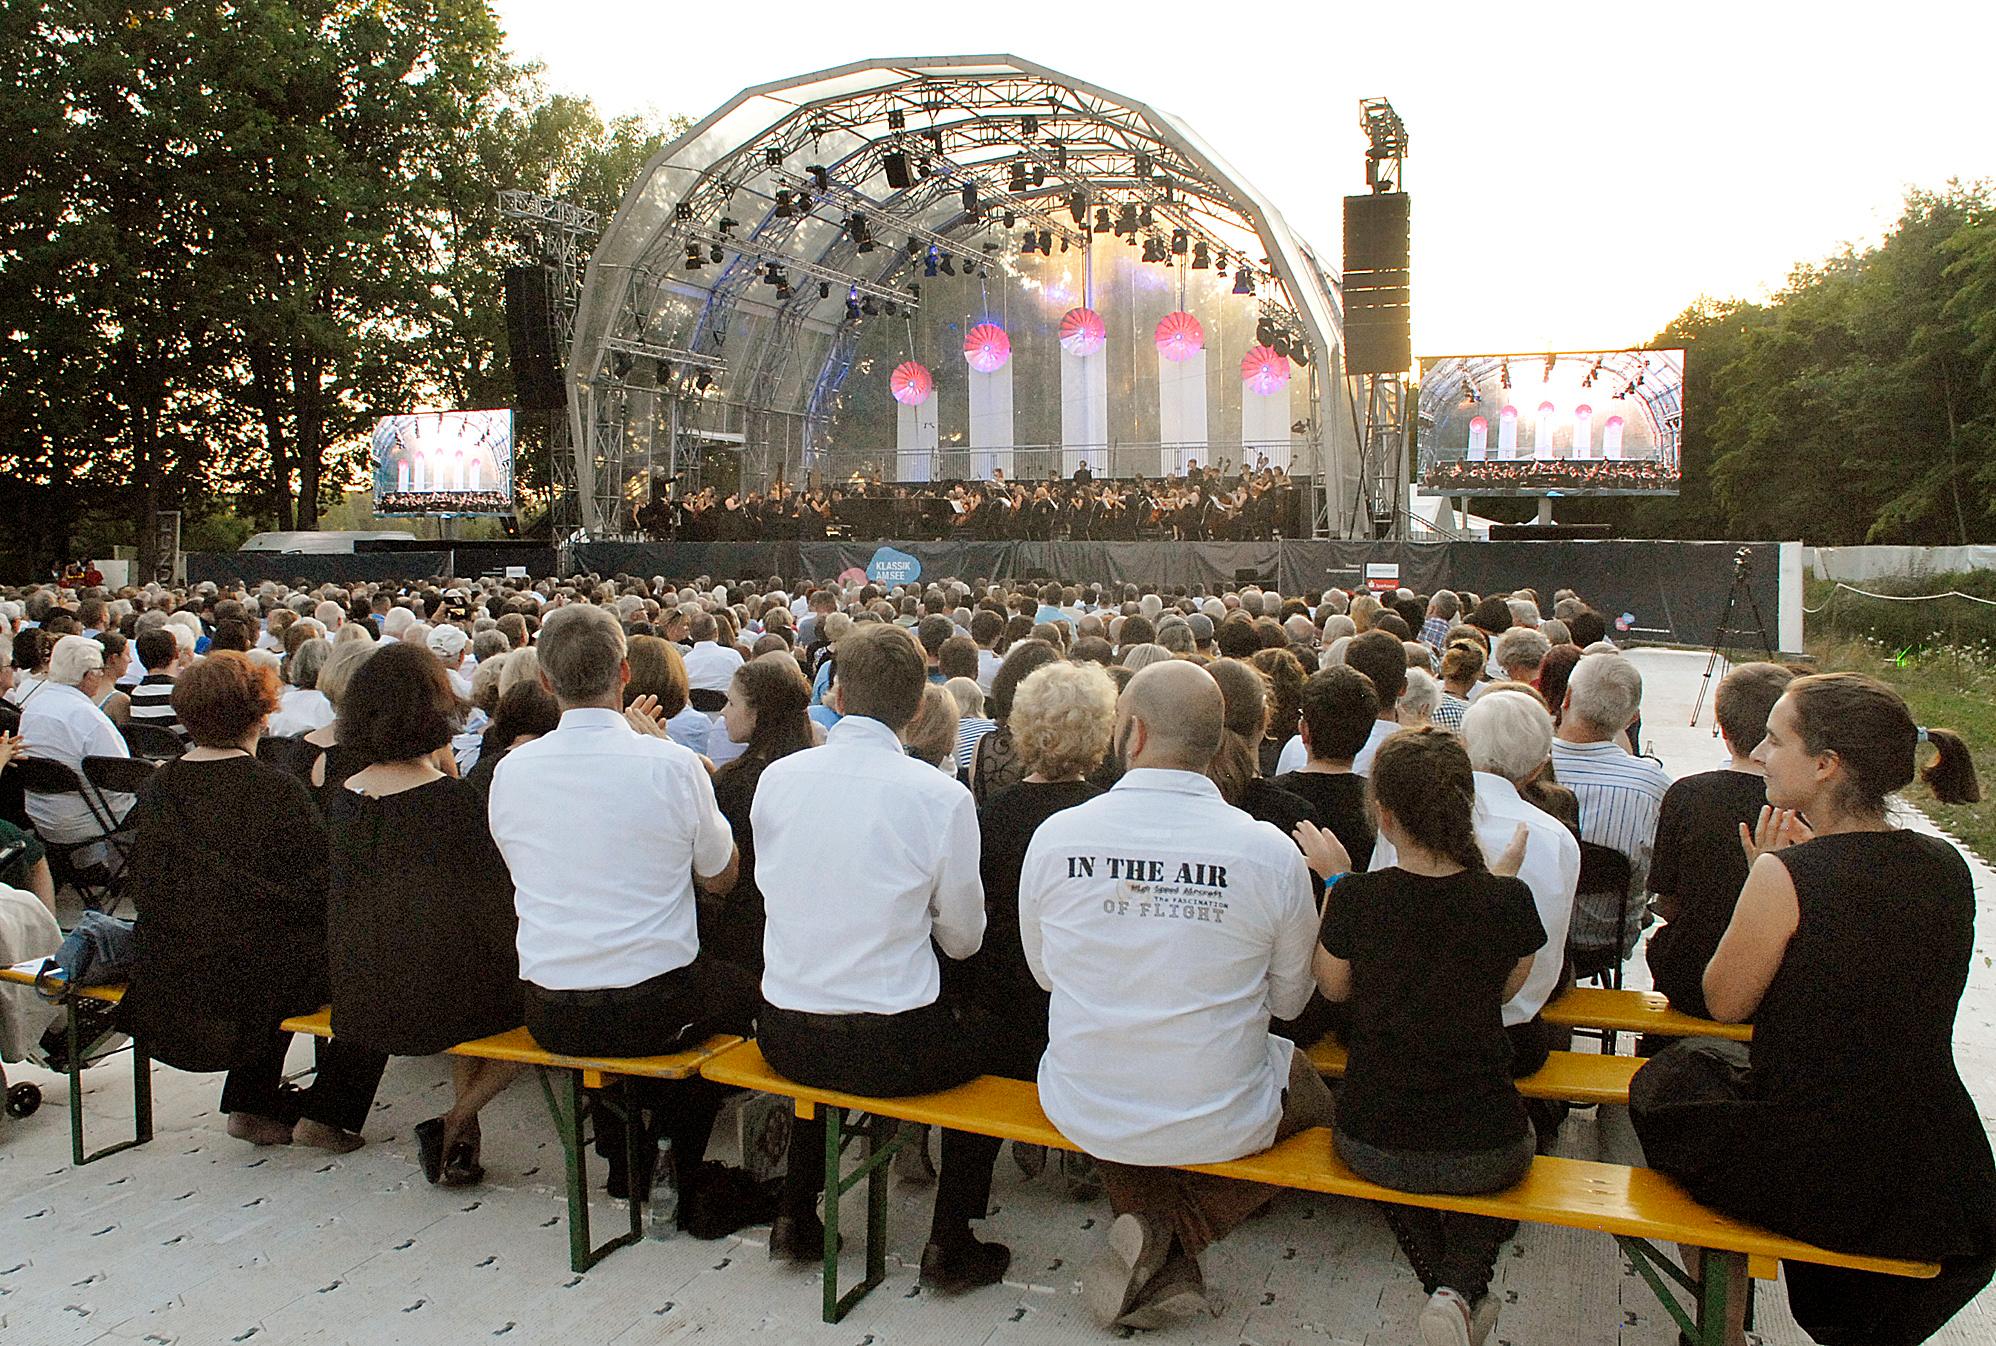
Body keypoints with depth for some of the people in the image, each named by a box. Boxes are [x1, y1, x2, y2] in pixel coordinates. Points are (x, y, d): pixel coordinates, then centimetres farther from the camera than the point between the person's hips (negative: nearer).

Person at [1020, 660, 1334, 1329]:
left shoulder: (1055, 835, -13)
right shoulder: (1271, 852, -17)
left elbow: (1042, 971, 3)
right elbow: (1289, 1000, -1)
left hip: (1083, 1114, 2)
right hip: (1221, 1122, -2)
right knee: (1311, 1089, 30)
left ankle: (1152, 1235, 14)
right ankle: (1173, 1238, 10)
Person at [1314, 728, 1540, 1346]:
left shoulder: (1355, 897, -15)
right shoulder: (1509, 900, -13)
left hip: (1372, 1149, 0)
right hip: (1484, 1153, 0)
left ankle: (1444, 1286, 16)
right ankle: (1464, 1283, 9)